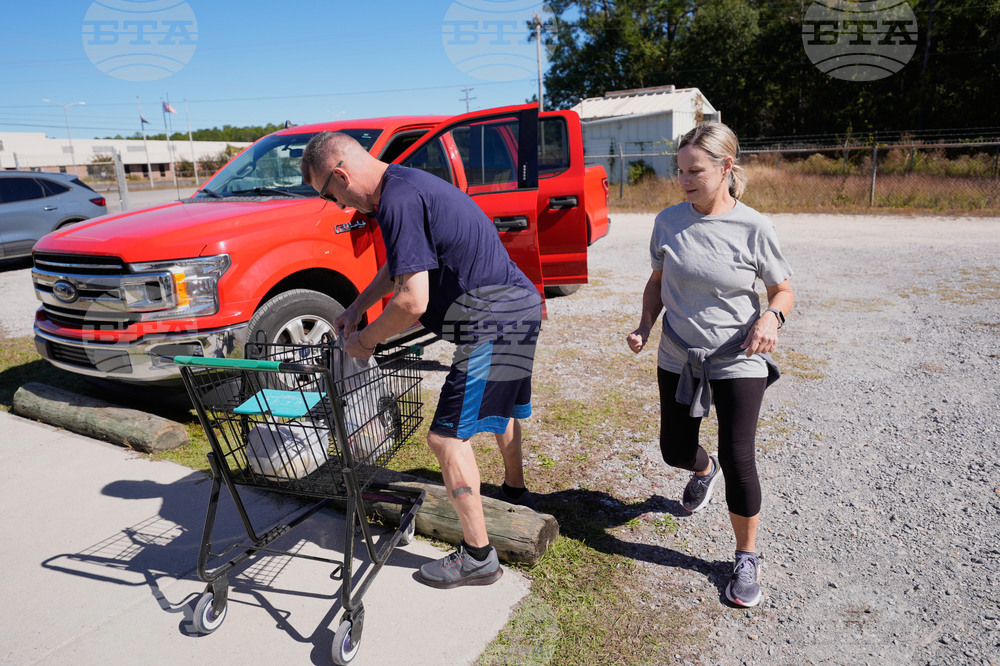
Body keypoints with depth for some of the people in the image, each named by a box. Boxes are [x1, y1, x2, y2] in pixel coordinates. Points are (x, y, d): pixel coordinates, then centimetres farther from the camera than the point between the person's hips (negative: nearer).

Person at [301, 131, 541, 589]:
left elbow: (412, 302, -26)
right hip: (518, 305, 11)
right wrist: (356, 307, 20)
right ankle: (514, 492, 51)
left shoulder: (399, 202, -21)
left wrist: (366, 340, -9)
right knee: (500, 405, 28)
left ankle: (478, 556, 7)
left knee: (448, 436, -6)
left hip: (493, 322, -11)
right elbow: (401, 264, 27)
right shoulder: (404, 183, 12)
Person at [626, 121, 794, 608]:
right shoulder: (669, 221, -4)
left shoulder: (752, 227, -12)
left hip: (738, 363, -3)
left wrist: (771, 317, -24)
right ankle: (704, 471, 53)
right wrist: (645, 326, -6)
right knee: (674, 450, 13)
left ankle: (747, 558, 21)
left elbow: (783, 290, -2)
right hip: (677, 358, 4)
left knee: (737, 459, -3)